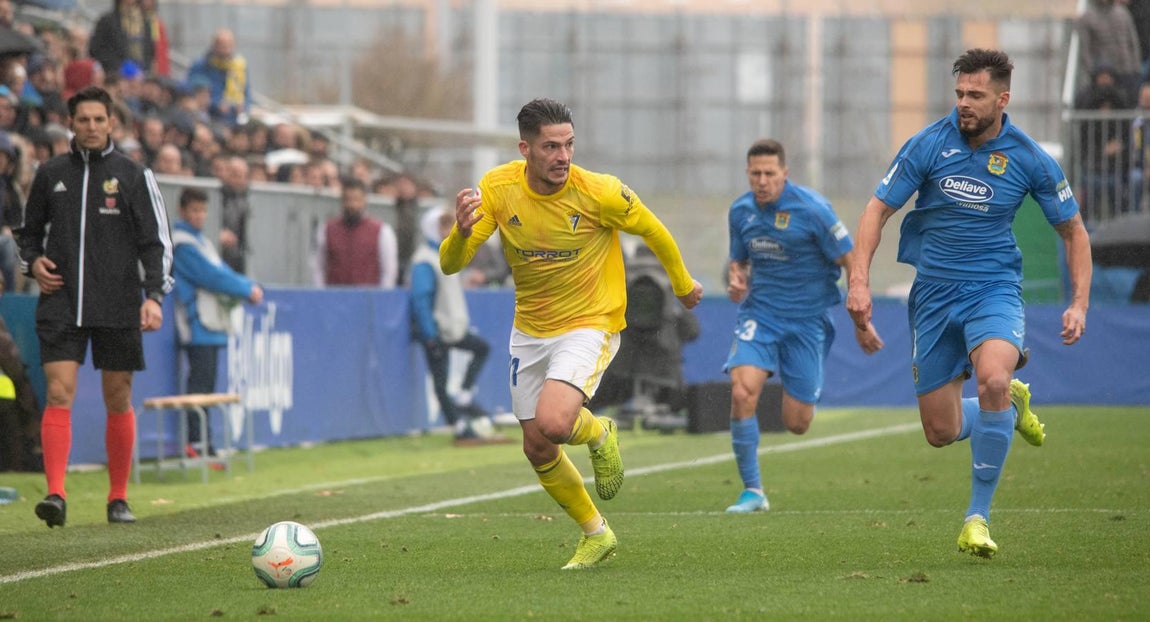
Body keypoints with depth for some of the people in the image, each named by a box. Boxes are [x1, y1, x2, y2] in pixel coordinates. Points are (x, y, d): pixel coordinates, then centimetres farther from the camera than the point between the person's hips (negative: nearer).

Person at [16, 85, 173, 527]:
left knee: (118, 402, 5)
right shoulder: (51, 174, 8)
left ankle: (118, 498, 17)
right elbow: (29, 230, 20)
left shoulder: (134, 176, 2)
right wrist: (33, 262, -1)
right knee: (59, 395, -13)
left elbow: (156, 242, 0)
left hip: (118, 308, -1)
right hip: (61, 304, 1)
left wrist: (154, 296, -12)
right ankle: (56, 494, -18)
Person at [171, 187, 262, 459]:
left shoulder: (202, 241, 21)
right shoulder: (182, 243, -9)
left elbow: (222, 272, 16)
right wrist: (247, 290, -9)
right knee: (200, 384, -11)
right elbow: (211, 276, -15)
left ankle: (204, 444, 10)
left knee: (207, 385, 8)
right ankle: (197, 444, -12)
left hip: (212, 325, 9)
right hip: (197, 327, -9)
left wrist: (249, 286, -2)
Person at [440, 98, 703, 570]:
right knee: (537, 451, 10)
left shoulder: (599, 192, -20)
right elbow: (450, 265, -14)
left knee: (552, 422, -28)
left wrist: (683, 283, 13)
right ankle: (596, 535, 34)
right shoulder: (497, 189, -13)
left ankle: (599, 434, 9)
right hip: (529, 331, 5)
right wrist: (462, 232, -37)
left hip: (589, 324, -4)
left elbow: (652, 230, -1)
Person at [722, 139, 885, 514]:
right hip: (760, 313, 3)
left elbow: (851, 261, -8)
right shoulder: (740, 211, 1)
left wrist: (862, 322, -6)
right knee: (742, 392, -23)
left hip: (807, 318, -3)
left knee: (796, 424, -1)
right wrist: (735, 279, -6)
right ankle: (752, 491, -12)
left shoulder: (812, 209, -14)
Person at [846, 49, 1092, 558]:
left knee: (993, 380, -32)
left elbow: (1073, 230, 6)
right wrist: (859, 280, -13)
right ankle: (1011, 403, 38)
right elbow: (878, 209, -1)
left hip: (994, 286, -2)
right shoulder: (929, 144, -7)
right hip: (934, 291, 2)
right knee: (941, 431, 2)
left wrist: (1079, 304, -5)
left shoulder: (1029, 158, -7)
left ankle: (978, 516, -18)